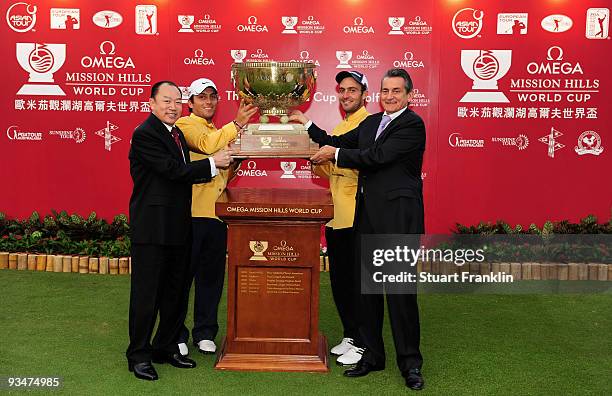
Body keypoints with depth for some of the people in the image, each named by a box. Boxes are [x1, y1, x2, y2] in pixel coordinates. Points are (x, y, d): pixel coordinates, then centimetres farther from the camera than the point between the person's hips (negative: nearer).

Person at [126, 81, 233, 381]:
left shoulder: (177, 133, 16)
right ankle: (138, 355, 14)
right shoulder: (144, 134, -12)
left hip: (177, 226, 9)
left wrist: (219, 166, 0)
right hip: (152, 227, -9)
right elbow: (173, 170, -20)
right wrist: (213, 163, -12)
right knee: (146, 293, 0)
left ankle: (166, 348, 29)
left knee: (174, 291, 16)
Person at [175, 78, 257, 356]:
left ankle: (205, 332, 22)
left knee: (211, 275, 11)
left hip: (216, 213, 7)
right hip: (191, 213, -7)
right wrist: (237, 124, -21)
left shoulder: (220, 133, 24)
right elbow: (207, 145, -21)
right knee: (182, 274, 0)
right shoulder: (185, 125, 0)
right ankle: (176, 335, 12)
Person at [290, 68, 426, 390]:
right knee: (366, 287, 12)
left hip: (398, 217, -8)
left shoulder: (412, 125, -9)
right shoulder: (371, 122, 17)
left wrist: (335, 154, -9)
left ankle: (410, 363, 10)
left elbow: (378, 156, -17)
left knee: (400, 290, -4)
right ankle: (372, 355, 25)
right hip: (367, 215, 8)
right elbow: (339, 143, 21)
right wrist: (307, 124, 19)